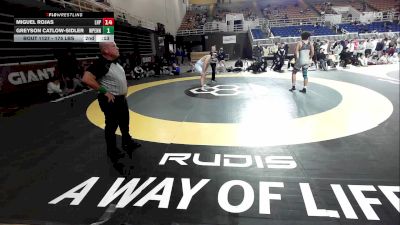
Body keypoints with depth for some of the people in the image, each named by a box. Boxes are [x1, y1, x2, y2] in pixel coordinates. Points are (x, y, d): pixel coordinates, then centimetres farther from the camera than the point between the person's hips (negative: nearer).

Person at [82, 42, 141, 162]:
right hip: (110, 100, -9)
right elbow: (86, 79, -30)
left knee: (125, 122, 22)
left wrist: (124, 90, 12)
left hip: (121, 98, 9)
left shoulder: (115, 61, 6)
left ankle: (127, 143, 41)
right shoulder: (101, 63, -21)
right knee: (112, 125, 5)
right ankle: (112, 151, 22)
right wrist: (104, 91, -24)